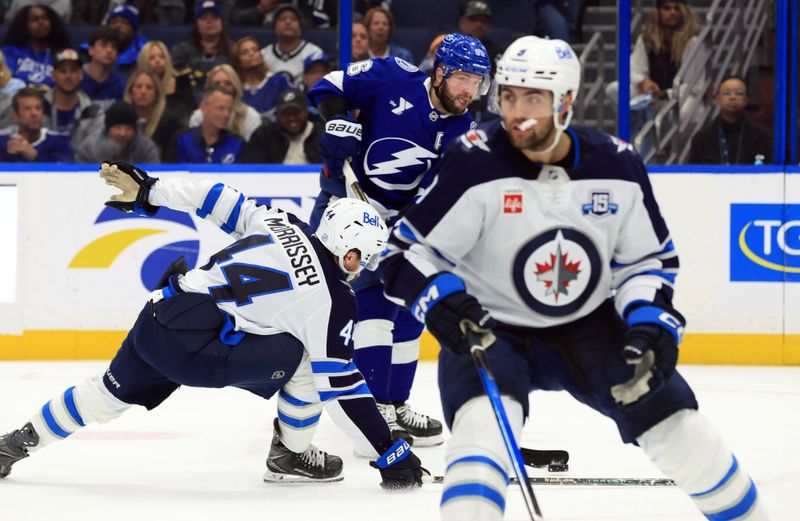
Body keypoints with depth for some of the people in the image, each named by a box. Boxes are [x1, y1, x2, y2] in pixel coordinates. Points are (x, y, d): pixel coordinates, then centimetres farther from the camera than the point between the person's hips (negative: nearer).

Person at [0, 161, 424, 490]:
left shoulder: (284, 226, 11)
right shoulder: (333, 300, -4)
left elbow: (216, 199, 14)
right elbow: (341, 390, -5)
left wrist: (147, 192, 24)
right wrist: (391, 457, 0)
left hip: (156, 318, 7)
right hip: (195, 351, -7)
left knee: (114, 392, 29)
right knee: (304, 359, 3)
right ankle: (291, 455, 15)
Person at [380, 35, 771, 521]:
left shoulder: (617, 165, -10)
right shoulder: (473, 162, -20)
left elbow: (649, 258, 3)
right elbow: (407, 250, -15)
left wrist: (651, 321, -13)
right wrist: (440, 300, -33)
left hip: (588, 324, 3)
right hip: (487, 327, -3)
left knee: (678, 426, 2)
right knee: (484, 421, -32)